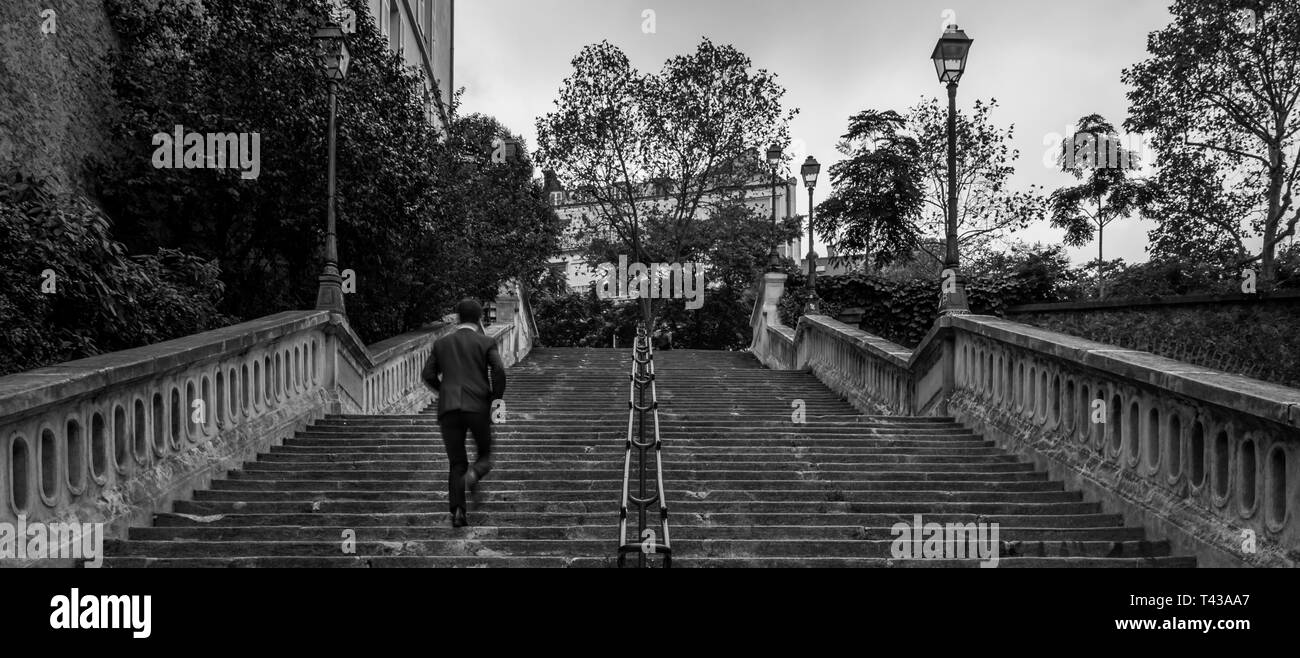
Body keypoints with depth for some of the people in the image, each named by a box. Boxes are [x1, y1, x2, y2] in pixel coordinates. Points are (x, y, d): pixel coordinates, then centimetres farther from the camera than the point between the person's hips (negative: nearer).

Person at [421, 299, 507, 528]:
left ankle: (457, 512, -8)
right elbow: (499, 370, -10)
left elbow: (428, 374, 8)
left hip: (448, 408, 2)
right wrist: (496, 397, 3)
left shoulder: (442, 343, 16)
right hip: (478, 406, -2)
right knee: (485, 454, 16)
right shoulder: (486, 342, 7)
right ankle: (474, 473, -18)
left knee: (457, 463, 9)